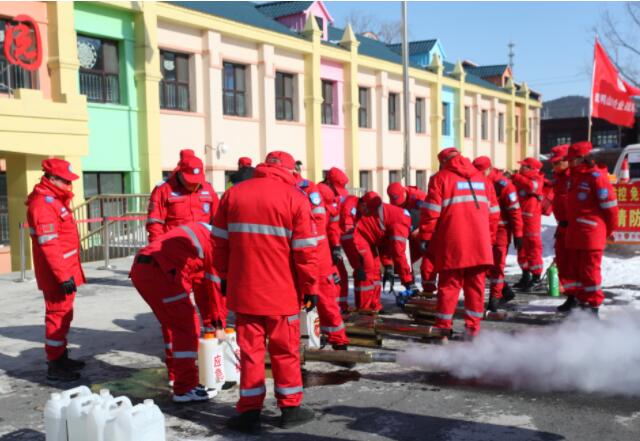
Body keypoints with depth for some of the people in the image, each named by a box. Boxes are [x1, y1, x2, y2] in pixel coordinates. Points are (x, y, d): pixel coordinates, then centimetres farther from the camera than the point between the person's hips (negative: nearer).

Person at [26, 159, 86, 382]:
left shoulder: (55, 200, 14)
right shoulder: (43, 204, -18)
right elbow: (49, 245, -24)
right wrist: (63, 276, -25)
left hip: (66, 270, 10)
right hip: (57, 274, -10)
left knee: (64, 315, 18)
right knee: (58, 316, -3)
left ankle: (61, 357, 30)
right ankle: (54, 366, 5)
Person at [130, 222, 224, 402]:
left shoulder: (202, 231, 26)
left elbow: (200, 279, 31)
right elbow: (218, 286, 5)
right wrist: (219, 324, 16)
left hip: (140, 268, 10)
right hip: (160, 273, -10)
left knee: (172, 323, 23)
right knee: (187, 326, -2)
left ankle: (175, 373, 37)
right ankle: (185, 389, 0)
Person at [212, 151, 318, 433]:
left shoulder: (233, 194, 4)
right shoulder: (295, 198, -7)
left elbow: (220, 241, 9)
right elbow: (305, 251, -8)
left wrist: (225, 275, 21)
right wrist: (310, 288, 0)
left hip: (243, 289, 3)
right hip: (282, 292, -2)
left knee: (250, 349, 10)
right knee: (285, 350, 11)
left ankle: (250, 413, 14)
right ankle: (290, 408, 20)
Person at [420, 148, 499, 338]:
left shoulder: (441, 178, 1)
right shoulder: (482, 179, 17)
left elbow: (431, 212, -6)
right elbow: (493, 213, 16)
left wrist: (426, 237, 0)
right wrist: (490, 237, 21)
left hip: (452, 243, -4)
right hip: (479, 244, 4)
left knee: (449, 284, 3)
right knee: (475, 285, 9)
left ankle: (443, 327, 6)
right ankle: (472, 326, 10)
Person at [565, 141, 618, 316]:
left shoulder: (596, 176, -13)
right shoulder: (574, 177, 14)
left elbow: (610, 206, -11)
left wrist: (608, 231, -1)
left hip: (590, 234, -9)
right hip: (574, 233, 9)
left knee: (590, 271, -4)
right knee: (576, 270, 13)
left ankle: (593, 308, 5)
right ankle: (582, 303, 23)